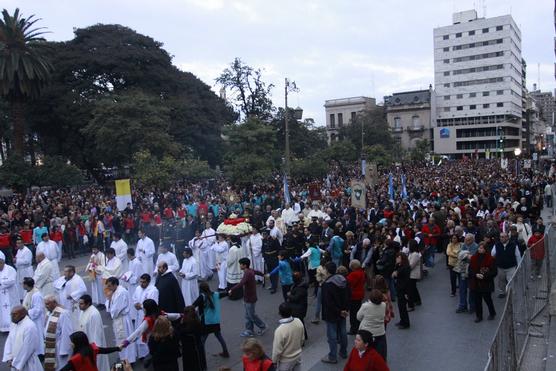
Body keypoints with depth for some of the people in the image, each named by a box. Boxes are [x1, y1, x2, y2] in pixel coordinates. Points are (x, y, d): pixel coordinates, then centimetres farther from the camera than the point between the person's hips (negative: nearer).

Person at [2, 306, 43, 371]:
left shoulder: (30, 327, -21)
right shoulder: (14, 325, 5)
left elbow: (27, 349, -20)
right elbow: (9, 342, 7)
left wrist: (15, 363, -13)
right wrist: (9, 358, -5)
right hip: (16, 364, 8)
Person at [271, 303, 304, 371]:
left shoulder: (280, 330, -34)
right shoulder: (299, 322, -16)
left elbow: (277, 350, -22)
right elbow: (302, 339, 0)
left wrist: (274, 361, -5)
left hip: (286, 361, -5)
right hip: (298, 356, 5)